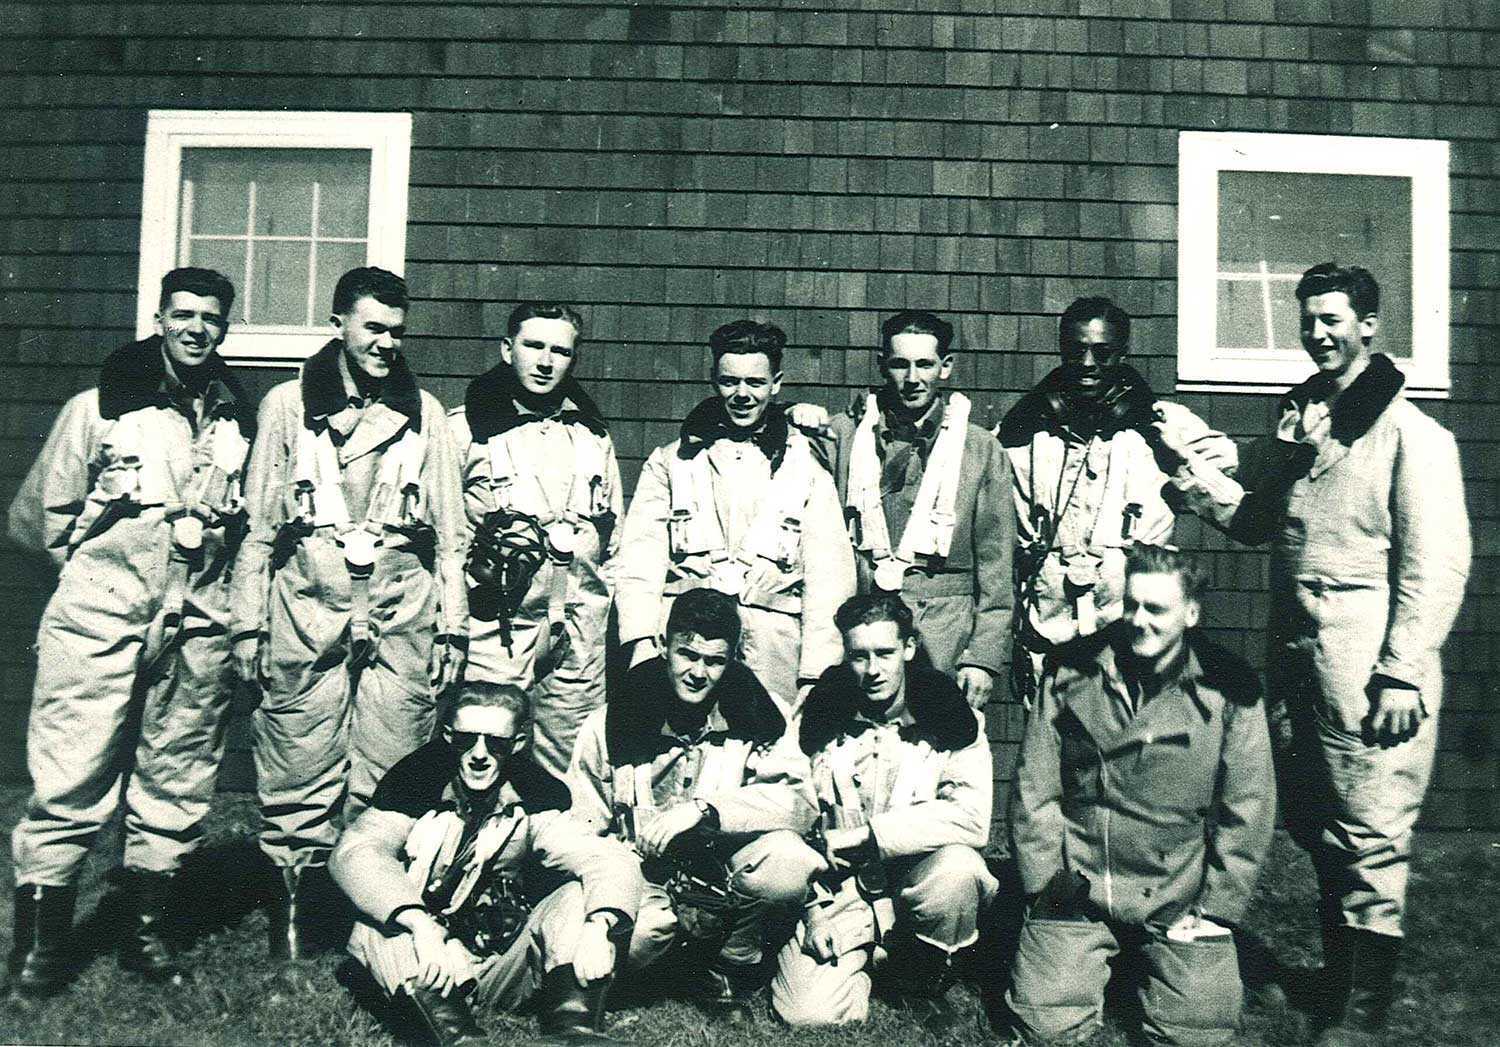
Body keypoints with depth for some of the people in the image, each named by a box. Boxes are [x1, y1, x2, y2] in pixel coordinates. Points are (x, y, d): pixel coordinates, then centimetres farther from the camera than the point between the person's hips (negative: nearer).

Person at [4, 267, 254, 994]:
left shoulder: (241, 421, 10)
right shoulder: (99, 408, 2)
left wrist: (218, 588, 11)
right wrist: (96, 569, 6)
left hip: (196, 633, 3)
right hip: (98, 624, -2)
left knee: (176, 786, 9)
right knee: (69, 784, -2)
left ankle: (147, 928, 23)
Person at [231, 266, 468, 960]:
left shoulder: (424, 413, 13)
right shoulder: (288, 405, 11)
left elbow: (450, 531, 13)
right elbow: (257, 523, 11)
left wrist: (453, 625, 7)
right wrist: (248, 622, 5)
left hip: (401, 614, 1)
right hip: (307, 605, 0)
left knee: (388, 773, 1)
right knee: (299, 765, 1)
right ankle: (293, 900, 16)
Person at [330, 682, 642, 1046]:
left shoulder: (534, 798, -7)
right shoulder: (418, 781, -10)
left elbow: (614, 861, -17)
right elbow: (352, 852, -26)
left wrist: (598, 927, -39)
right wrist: (420, 924, -40)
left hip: (503, 970, 1)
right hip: (426, 971, -1)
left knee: (581, 893, -17)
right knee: (375, 922, -27)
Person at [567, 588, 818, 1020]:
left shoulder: (757, 713, -6)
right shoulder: (610, 724, -6)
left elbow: (800, 802, -18)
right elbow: (584, 833, -1)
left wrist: (706, 809, -30)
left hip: (722, 869, 1)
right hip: (646, 874, -1)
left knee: (788, 864, -30)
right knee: (625, 944, -33)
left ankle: (733, 960, 0)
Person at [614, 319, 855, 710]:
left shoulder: (806, 468, 12)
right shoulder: (670, 462, 15)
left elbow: (829, 576, 5)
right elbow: (639, 563, 5)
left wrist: (815, 677, -5)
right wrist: (642, 643, -11)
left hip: (772, 652, 0)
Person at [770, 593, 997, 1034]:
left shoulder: (951, 720, -6)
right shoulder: (823, 719, -1)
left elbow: (971, 819, -19)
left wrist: (867, 836, -20)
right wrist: (814, 906, -7)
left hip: (915, 884, 0)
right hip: (838, 890, 0)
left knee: (957, 868, -33)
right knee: (806, 1010, -21)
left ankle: (925, 975, -1)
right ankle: (875, 957, 13)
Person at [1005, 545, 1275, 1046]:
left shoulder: (1227, 687, -5)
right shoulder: (1069, 670, -2)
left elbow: (1246, 811, -2)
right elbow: (1034, 789, 0)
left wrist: (1215, 911, -4)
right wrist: (1044, 883, -3)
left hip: (1178, 899, 0)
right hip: (1076, 888, 0)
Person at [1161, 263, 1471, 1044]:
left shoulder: (1409, 433, -7)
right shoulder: (1293, 422, 13)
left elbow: (1438, 563, -11)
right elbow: (1258, 523, 16)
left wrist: (1403, 673, -15)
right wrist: (1202, 480, -3)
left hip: (1367, 666, -7)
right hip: (1294, 657, 7)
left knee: (1370, 840, 2)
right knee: (1315, 827, 17)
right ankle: (1337, 979, 34)